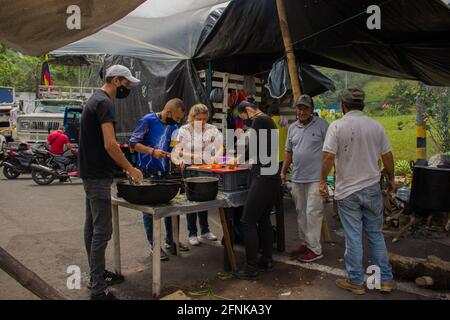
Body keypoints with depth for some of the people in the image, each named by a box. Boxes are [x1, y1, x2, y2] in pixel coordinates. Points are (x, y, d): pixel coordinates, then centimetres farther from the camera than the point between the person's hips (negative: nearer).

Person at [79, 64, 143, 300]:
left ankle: (97, 274, 29)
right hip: (98, 176, -11)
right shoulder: (105, 103, -15)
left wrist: (124, 167, 17)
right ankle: (98, 289, -1)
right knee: (102, 231, -8)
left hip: (90, 173, 11)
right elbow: (110, 144, -23)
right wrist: (131, 169, -12)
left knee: (92, 227, 16)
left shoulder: (95, 100, 17)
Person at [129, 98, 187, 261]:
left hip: (165, 172, 6)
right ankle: (153, 245, 15)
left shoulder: (173, 127, 7)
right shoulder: (148, 120, -12)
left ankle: (170, 240, 29)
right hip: (147, 173, -6)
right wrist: (152, 151, -24)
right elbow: (133, 143, -13)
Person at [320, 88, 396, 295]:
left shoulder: (337, 126, -11)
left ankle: (356, 282, 18)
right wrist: (391, 178, 21)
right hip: (372, 189, 3)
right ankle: (386, 280, 25)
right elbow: (387, 156, 7)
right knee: (376, 235, 15)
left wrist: (323, 180, -4)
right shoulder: (376, 126, 0)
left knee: (353, 237, 6)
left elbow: (328, 156, -17)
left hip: (347, 191, -3)